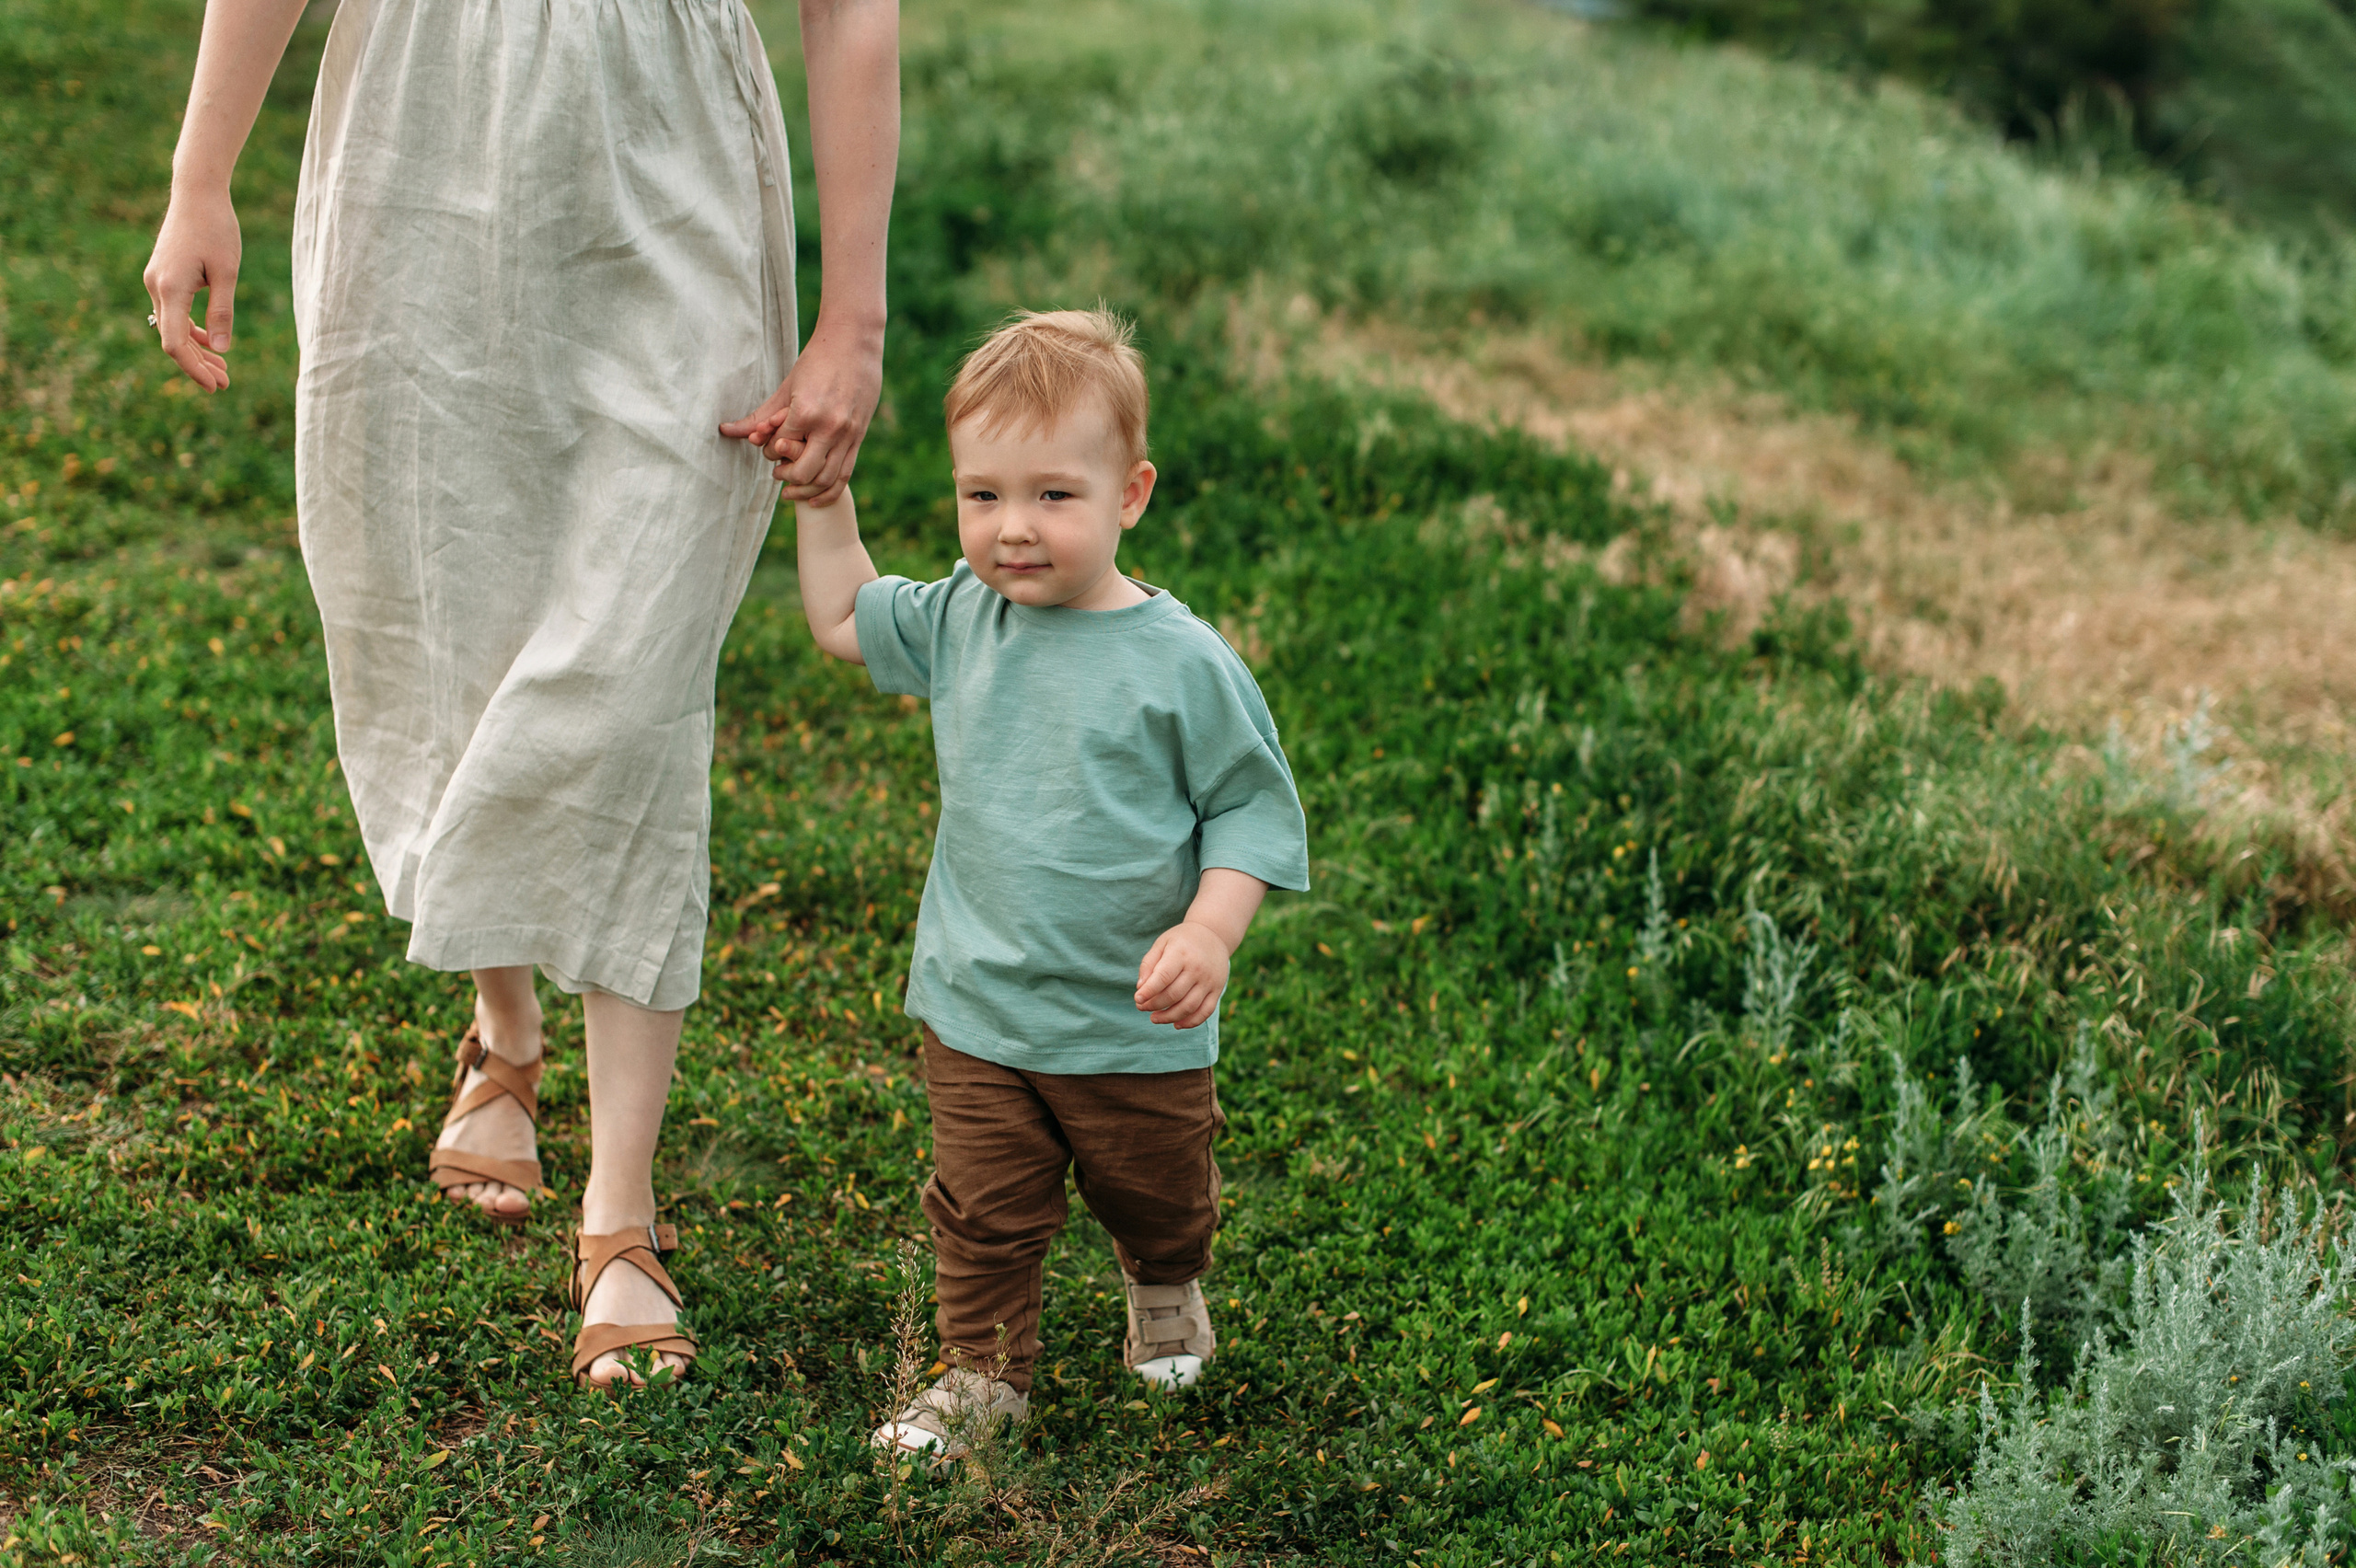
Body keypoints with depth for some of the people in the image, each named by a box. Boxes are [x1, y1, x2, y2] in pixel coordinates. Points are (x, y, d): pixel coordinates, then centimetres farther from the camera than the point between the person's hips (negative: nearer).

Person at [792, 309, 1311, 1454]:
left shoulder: (1182, 663, -17)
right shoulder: (960, 622, -3)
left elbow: (1252, 808, -10)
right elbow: (842, 617, 15)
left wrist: (1209, 932, -23)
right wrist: (822, 490, 7)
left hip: (1137, 1027, -2)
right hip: (976, 1015, 2)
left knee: (1157, 1199, 21)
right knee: (983, 1213, 7)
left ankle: (1166, 1288, 52)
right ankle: (983, 1374, 27)